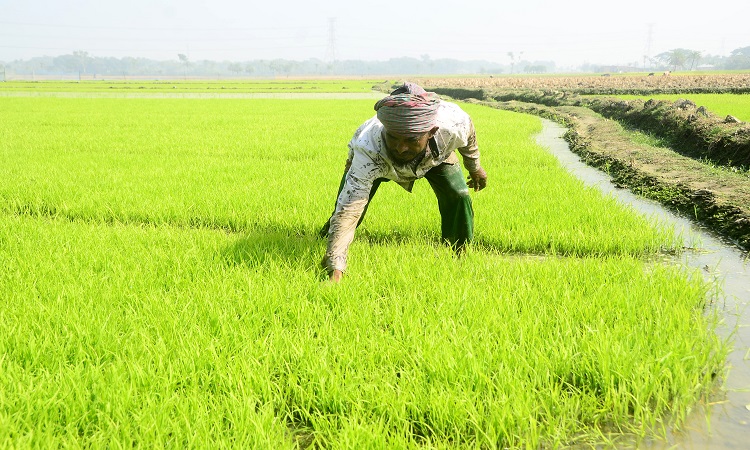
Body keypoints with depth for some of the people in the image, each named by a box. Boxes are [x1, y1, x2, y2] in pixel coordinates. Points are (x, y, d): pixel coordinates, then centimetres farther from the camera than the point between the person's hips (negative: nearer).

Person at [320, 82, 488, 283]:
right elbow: (348, 212, -51)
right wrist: (336, 269, -60)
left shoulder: (453, 126, -43)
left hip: (435, 155, 2)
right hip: (375, 161, -2)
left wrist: (475, 168, 5)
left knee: (458, 197, -14)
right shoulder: (369, 150, -50)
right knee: (347, 204, -9)